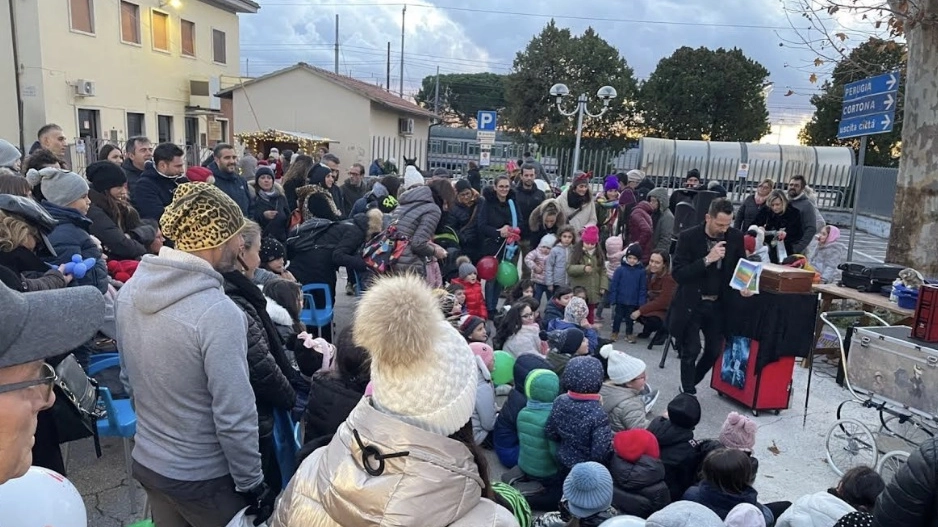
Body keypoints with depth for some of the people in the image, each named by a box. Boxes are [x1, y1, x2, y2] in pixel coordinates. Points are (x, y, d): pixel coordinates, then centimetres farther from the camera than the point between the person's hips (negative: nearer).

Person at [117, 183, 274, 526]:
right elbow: (234, 418, -26)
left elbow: (128, 379, 7)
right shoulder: (217, 312, -29)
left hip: (146, 462, 7)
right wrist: (252, 484, -13)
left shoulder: (130, 291, -5)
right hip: (202, 478, -6)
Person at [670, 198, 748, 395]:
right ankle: (688, 393, 19)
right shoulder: (688, 237, -15)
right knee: (691, 350, 0)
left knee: (715, 349, 11)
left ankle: (690, 384, 35)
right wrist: (707, 259, -29)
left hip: (718, 304, 4)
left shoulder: (736, 237, -3)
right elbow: (677, 274, -19)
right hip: (691, 304, -4)